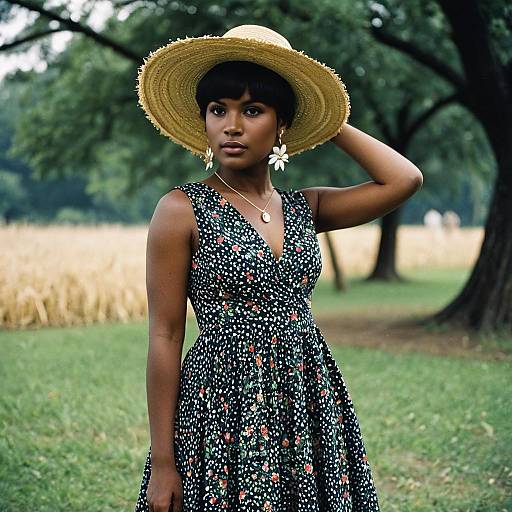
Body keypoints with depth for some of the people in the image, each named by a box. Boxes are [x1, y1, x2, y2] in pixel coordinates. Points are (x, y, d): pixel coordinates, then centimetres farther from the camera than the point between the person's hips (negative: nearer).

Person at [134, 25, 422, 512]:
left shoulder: (304, 208, 8)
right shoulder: (182, 210, -6)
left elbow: (405, 179, 1)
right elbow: (165, 337, -8)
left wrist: (330, 123, 5)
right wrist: (162, 462, -10)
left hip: (311, 397, 5)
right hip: (225, 404, -5)